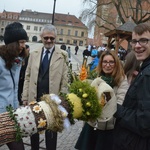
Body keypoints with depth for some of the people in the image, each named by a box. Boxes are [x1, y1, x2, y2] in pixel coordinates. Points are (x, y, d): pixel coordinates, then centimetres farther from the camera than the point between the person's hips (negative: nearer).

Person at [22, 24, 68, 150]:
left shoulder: (62, 55, -4)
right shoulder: (34, 54, 5)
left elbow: (65, 80, -5)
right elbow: (28, 77, 6)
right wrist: (25, 97, 2)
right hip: (34, 99, 3)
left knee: (51, 131, 13)